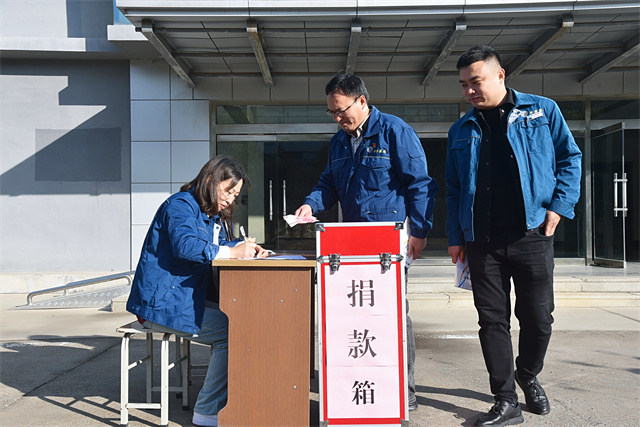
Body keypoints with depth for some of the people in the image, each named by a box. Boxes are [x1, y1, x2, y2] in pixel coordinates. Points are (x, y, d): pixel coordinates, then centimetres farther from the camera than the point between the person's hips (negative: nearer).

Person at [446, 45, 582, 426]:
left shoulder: (542, 111, 6)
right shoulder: (461, 131, 13)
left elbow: (570, 158, 7)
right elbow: (454, 189, 14)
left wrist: (559, 206, -6)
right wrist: (456, 236, 8)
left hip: (532, 234, -2)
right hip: (482, 242, 2)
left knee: (538, 316, 5)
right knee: (493, 320, 2)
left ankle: (529, 376, 34)